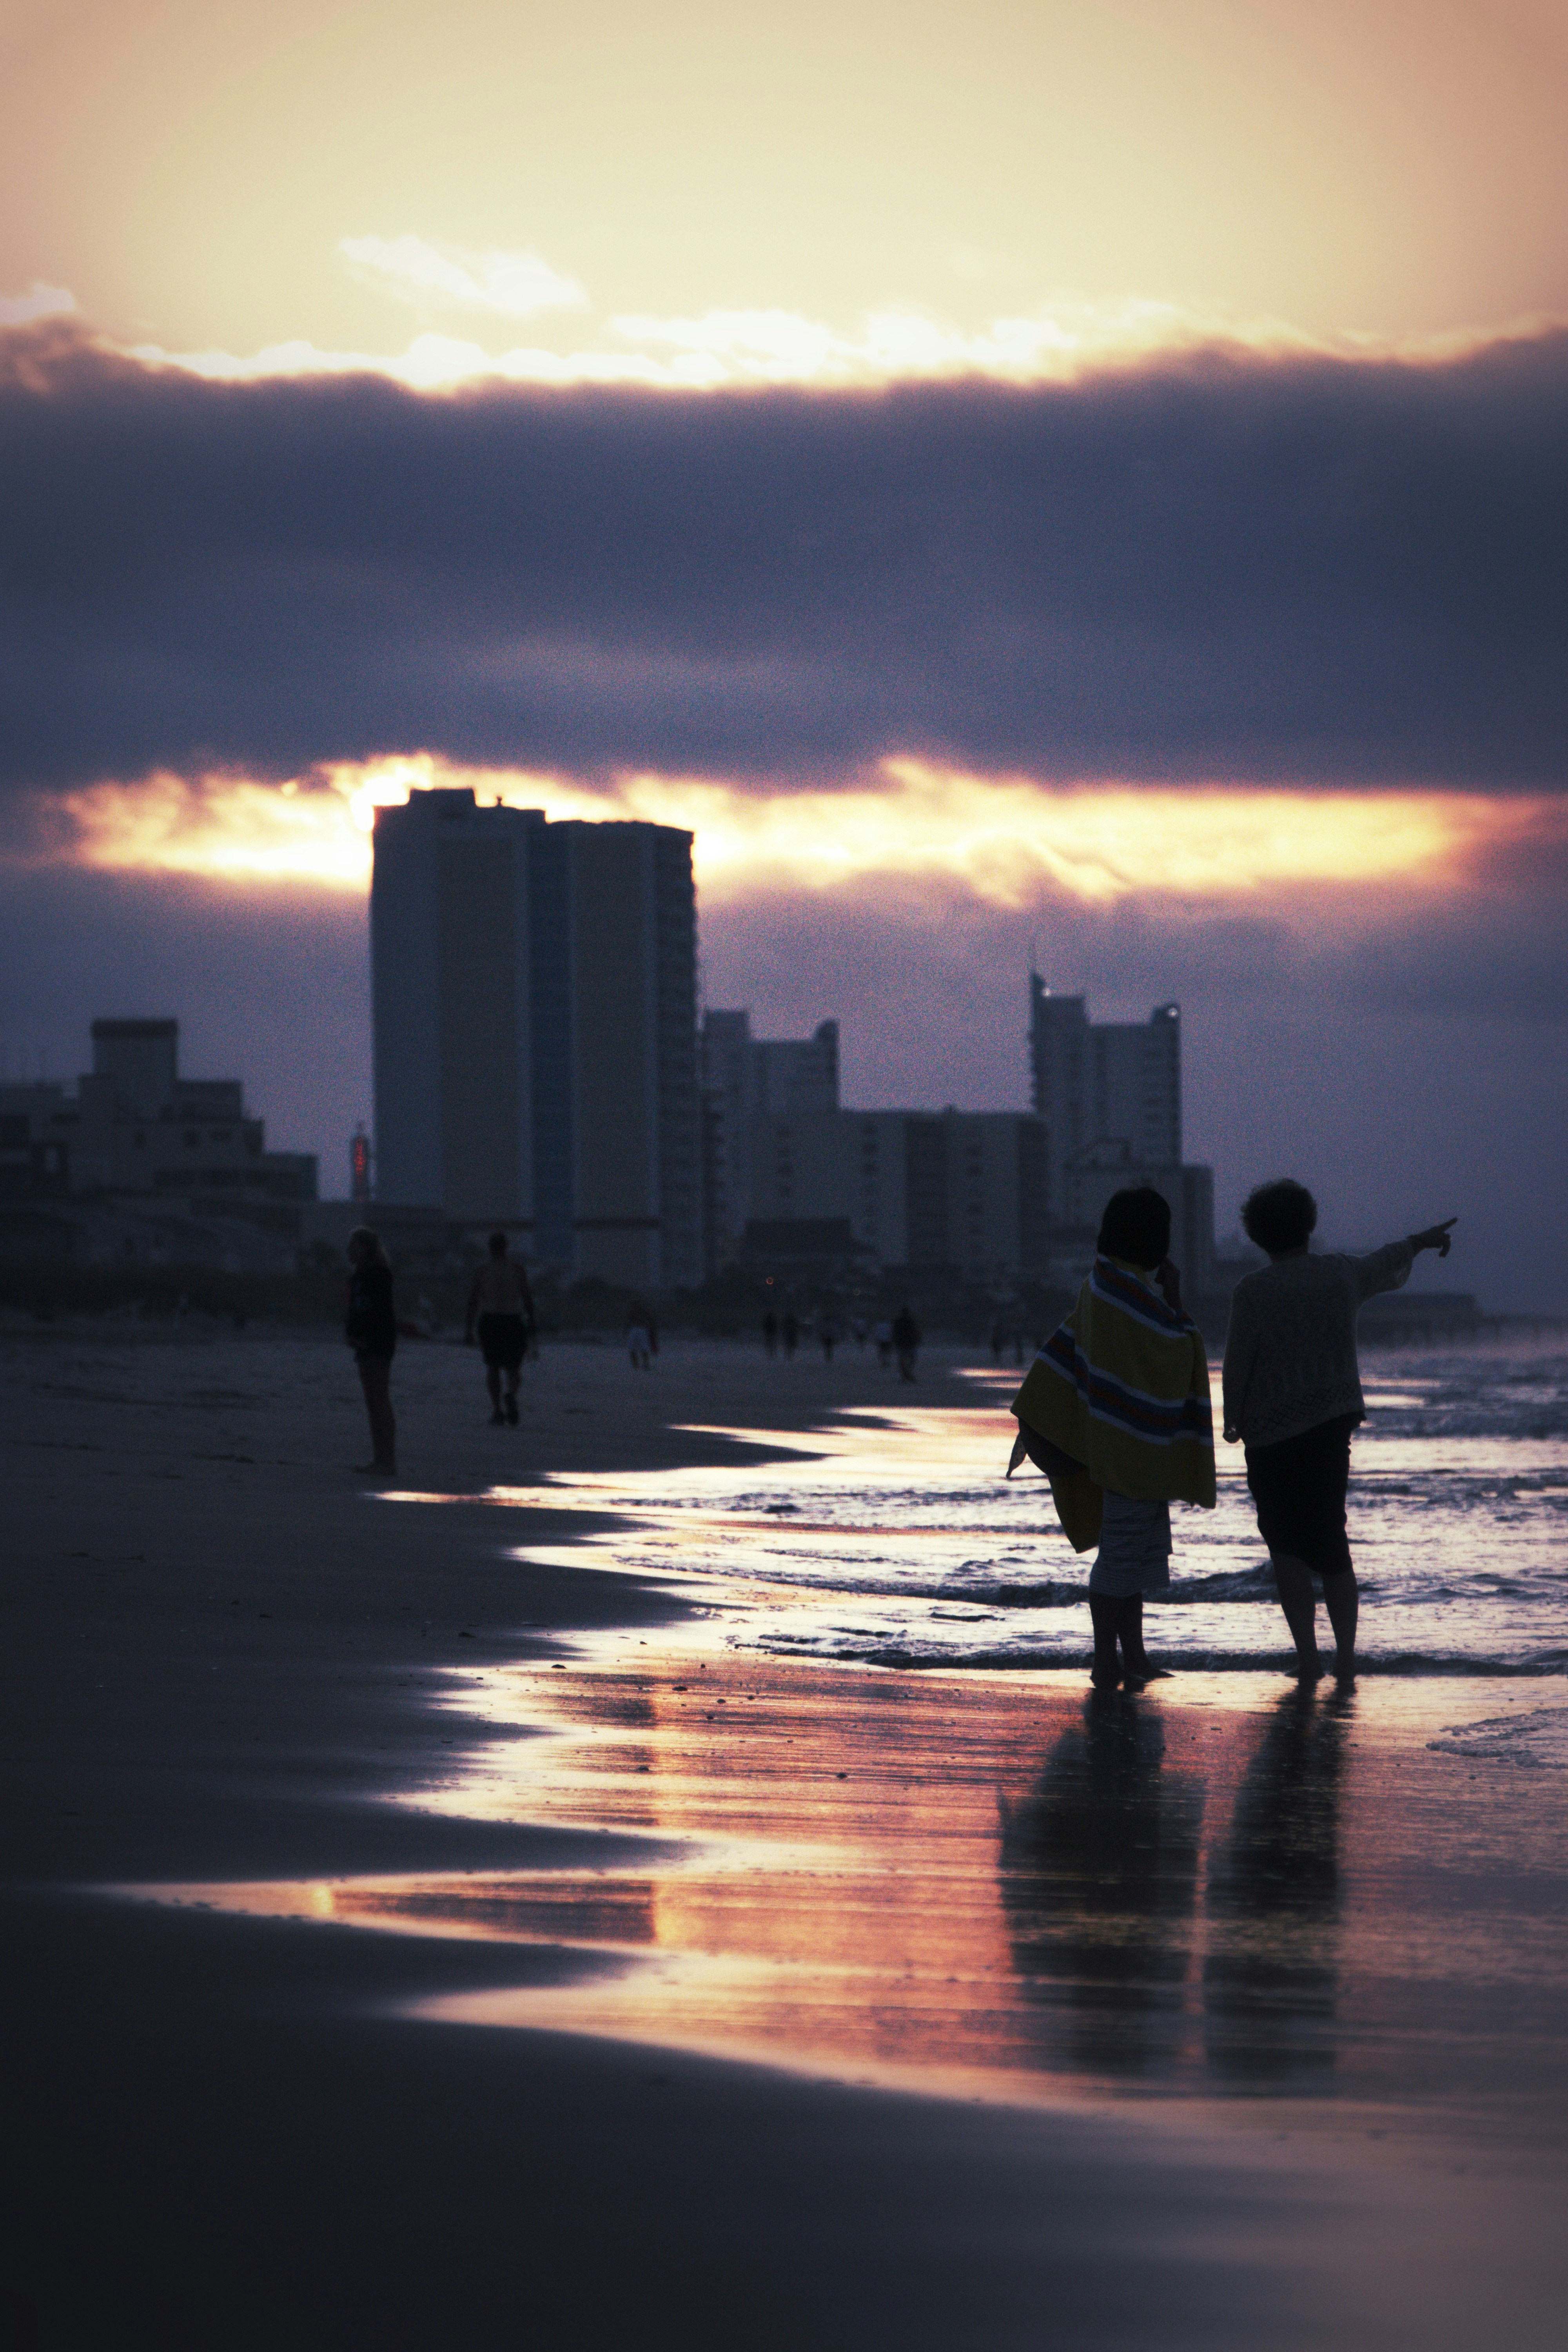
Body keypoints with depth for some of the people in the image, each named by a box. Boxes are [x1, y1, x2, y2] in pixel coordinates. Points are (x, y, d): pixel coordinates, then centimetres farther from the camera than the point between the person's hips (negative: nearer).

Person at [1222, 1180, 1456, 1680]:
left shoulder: (1253, 1291, -13)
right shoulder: (1341, 1274, 2)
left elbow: (1237, 1362, -11)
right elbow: (1388, 1263, 22)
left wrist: (1231, 1421, 5)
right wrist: (1422, 1240, 43)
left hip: (1274, 1435, -4)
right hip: (1334, 1425, 5)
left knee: (1286, 1544, 4)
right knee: (1331, 1544, 13)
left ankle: (1306, 1653, -4)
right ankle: (1345, 1653, 13)